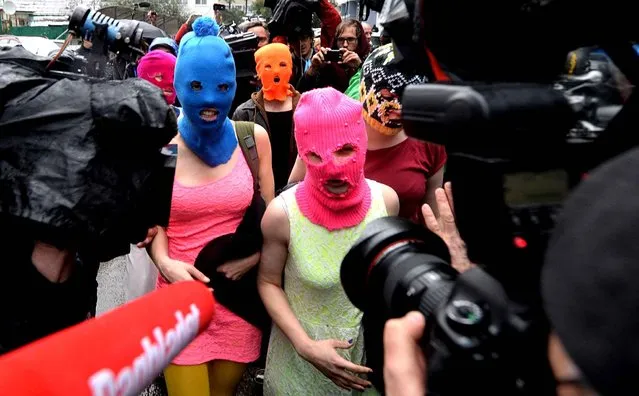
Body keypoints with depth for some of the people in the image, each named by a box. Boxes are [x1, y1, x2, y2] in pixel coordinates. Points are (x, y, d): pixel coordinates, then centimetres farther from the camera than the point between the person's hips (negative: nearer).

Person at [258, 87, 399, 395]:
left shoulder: (386, 199, -16)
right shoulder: (282, 213, -25)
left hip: (370, 350, 3)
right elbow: (268, 282, -9)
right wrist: (305, 346, -18)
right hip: (301, 357, -2)